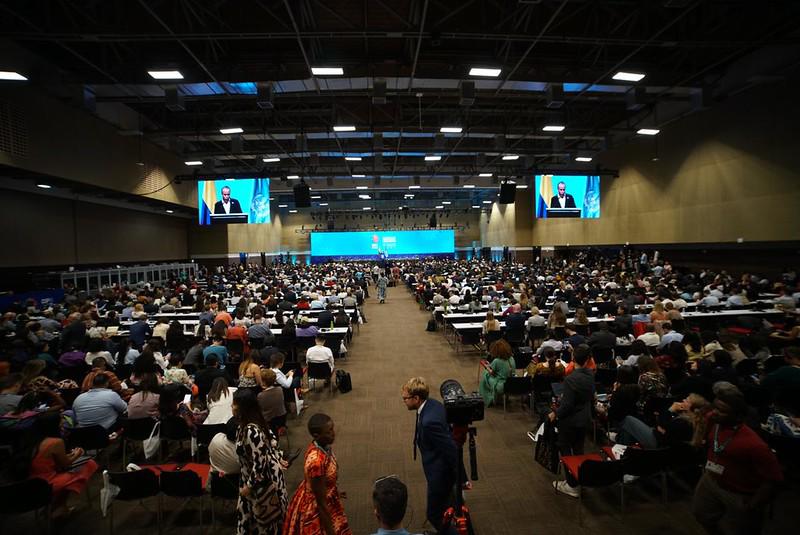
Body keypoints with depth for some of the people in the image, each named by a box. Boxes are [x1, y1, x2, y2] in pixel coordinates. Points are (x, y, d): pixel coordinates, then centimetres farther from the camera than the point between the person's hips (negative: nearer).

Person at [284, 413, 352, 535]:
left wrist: (335, 493, 22)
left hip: (325, 499, 7)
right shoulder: (317, 461, -38)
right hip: (315, 510, -7)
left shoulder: (321, 446, -13)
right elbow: (321, 503, -27)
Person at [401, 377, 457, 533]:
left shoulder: (429, 421, -36)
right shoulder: (433, 404, -7)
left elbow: (451, 449, -30)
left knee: (434, 514, 10)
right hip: (443, 468, 9)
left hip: (441, 473, -9)